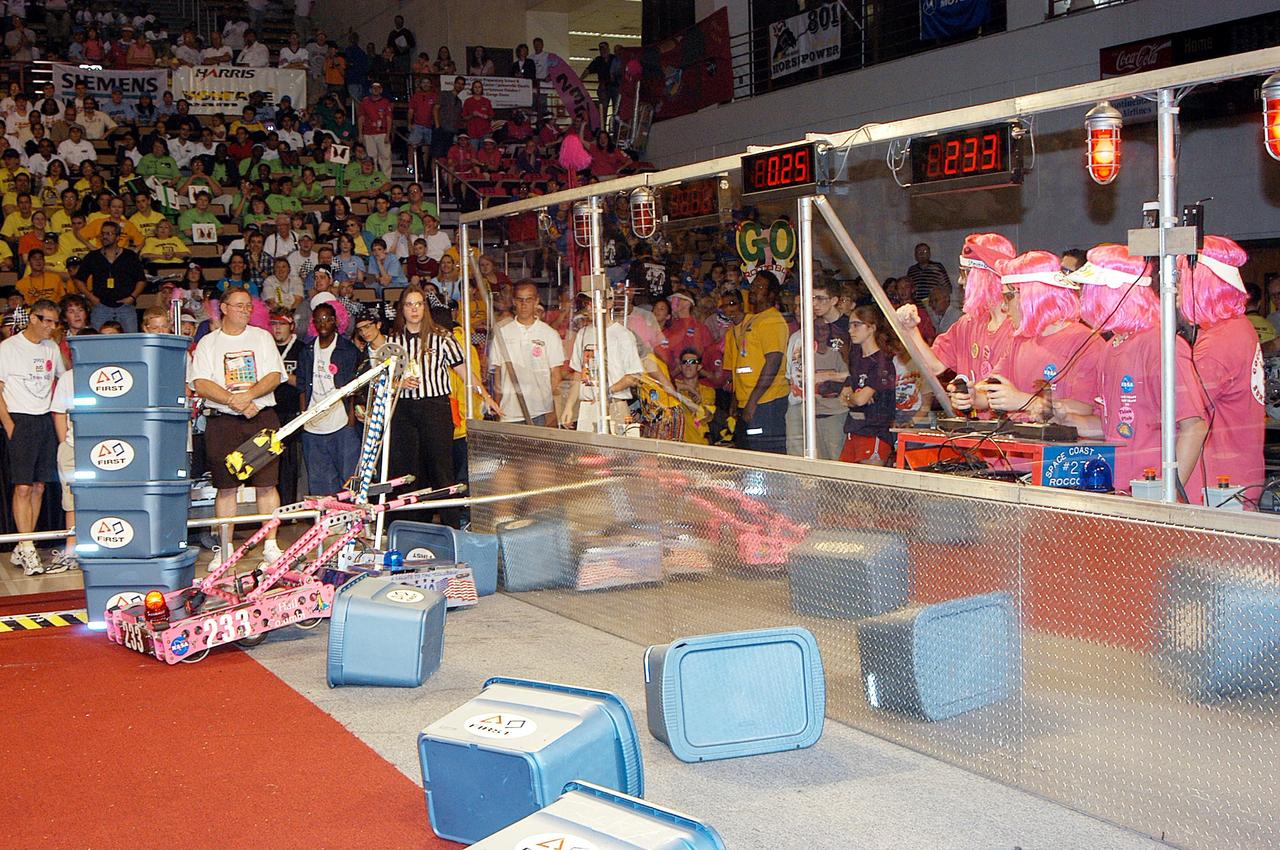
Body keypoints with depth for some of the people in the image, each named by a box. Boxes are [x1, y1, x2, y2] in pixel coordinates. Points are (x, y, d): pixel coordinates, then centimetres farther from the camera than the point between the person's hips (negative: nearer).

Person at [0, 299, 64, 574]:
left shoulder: (52, 348, 14)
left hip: (46, 421, 6)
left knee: (39, 487, 5)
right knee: (23, 487, -10)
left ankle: (22, 550, 12)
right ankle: (28, 552, -10)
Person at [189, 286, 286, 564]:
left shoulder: (262, 337, 12)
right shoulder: (207, 343, 8)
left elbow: (274, 377, 2)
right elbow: (200, 384, -3)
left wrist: (248, 394, -16)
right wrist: (234, 401, -15)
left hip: (262, 416, 0)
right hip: (222, 421, 0)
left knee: (266, 485, -2)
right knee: (226, 487, 2)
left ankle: (270, 545, 3)